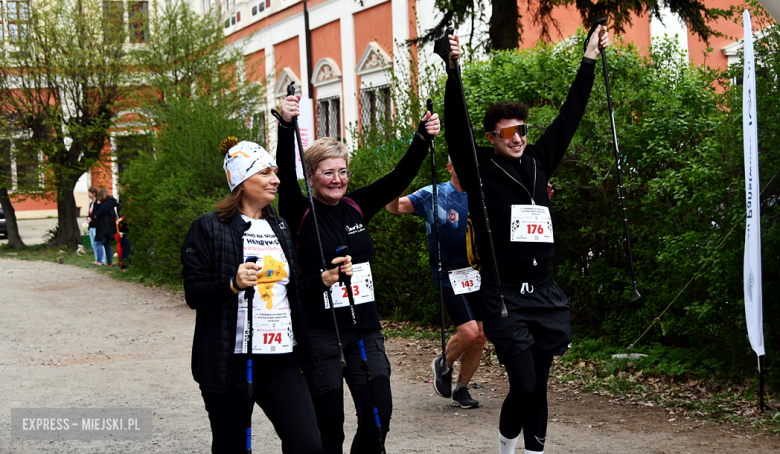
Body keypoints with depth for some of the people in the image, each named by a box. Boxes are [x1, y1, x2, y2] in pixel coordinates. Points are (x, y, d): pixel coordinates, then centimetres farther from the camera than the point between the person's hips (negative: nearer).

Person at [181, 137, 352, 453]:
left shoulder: (280, 227, 17)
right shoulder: (209, 228, -3)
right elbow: (193, 294, -9)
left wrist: (325, 278, 10)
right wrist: (234, 284, -25)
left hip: (283, 360, 5)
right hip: (231, 361, -5)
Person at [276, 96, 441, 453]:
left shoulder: (357, 207, 7)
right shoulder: (300, 213, -5)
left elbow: (400, 177, 0)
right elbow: (285, 175, -23)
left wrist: (423, 138, -15)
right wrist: (286, 127, -38)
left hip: (366, 330, 5)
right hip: (320, 333, -4)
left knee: (378, 414, 0)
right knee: (329, 425, 0)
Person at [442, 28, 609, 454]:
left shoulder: (537, 162, 12)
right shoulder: (479, 169, -1)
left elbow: (569, 116, 17)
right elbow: (457, 127, -14)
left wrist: (590, 58, 19)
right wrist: (454, 71, -26)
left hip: (544, 294, 5)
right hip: (504, 298, -5)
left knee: (538, 386, 9)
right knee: (524, 385, -9)